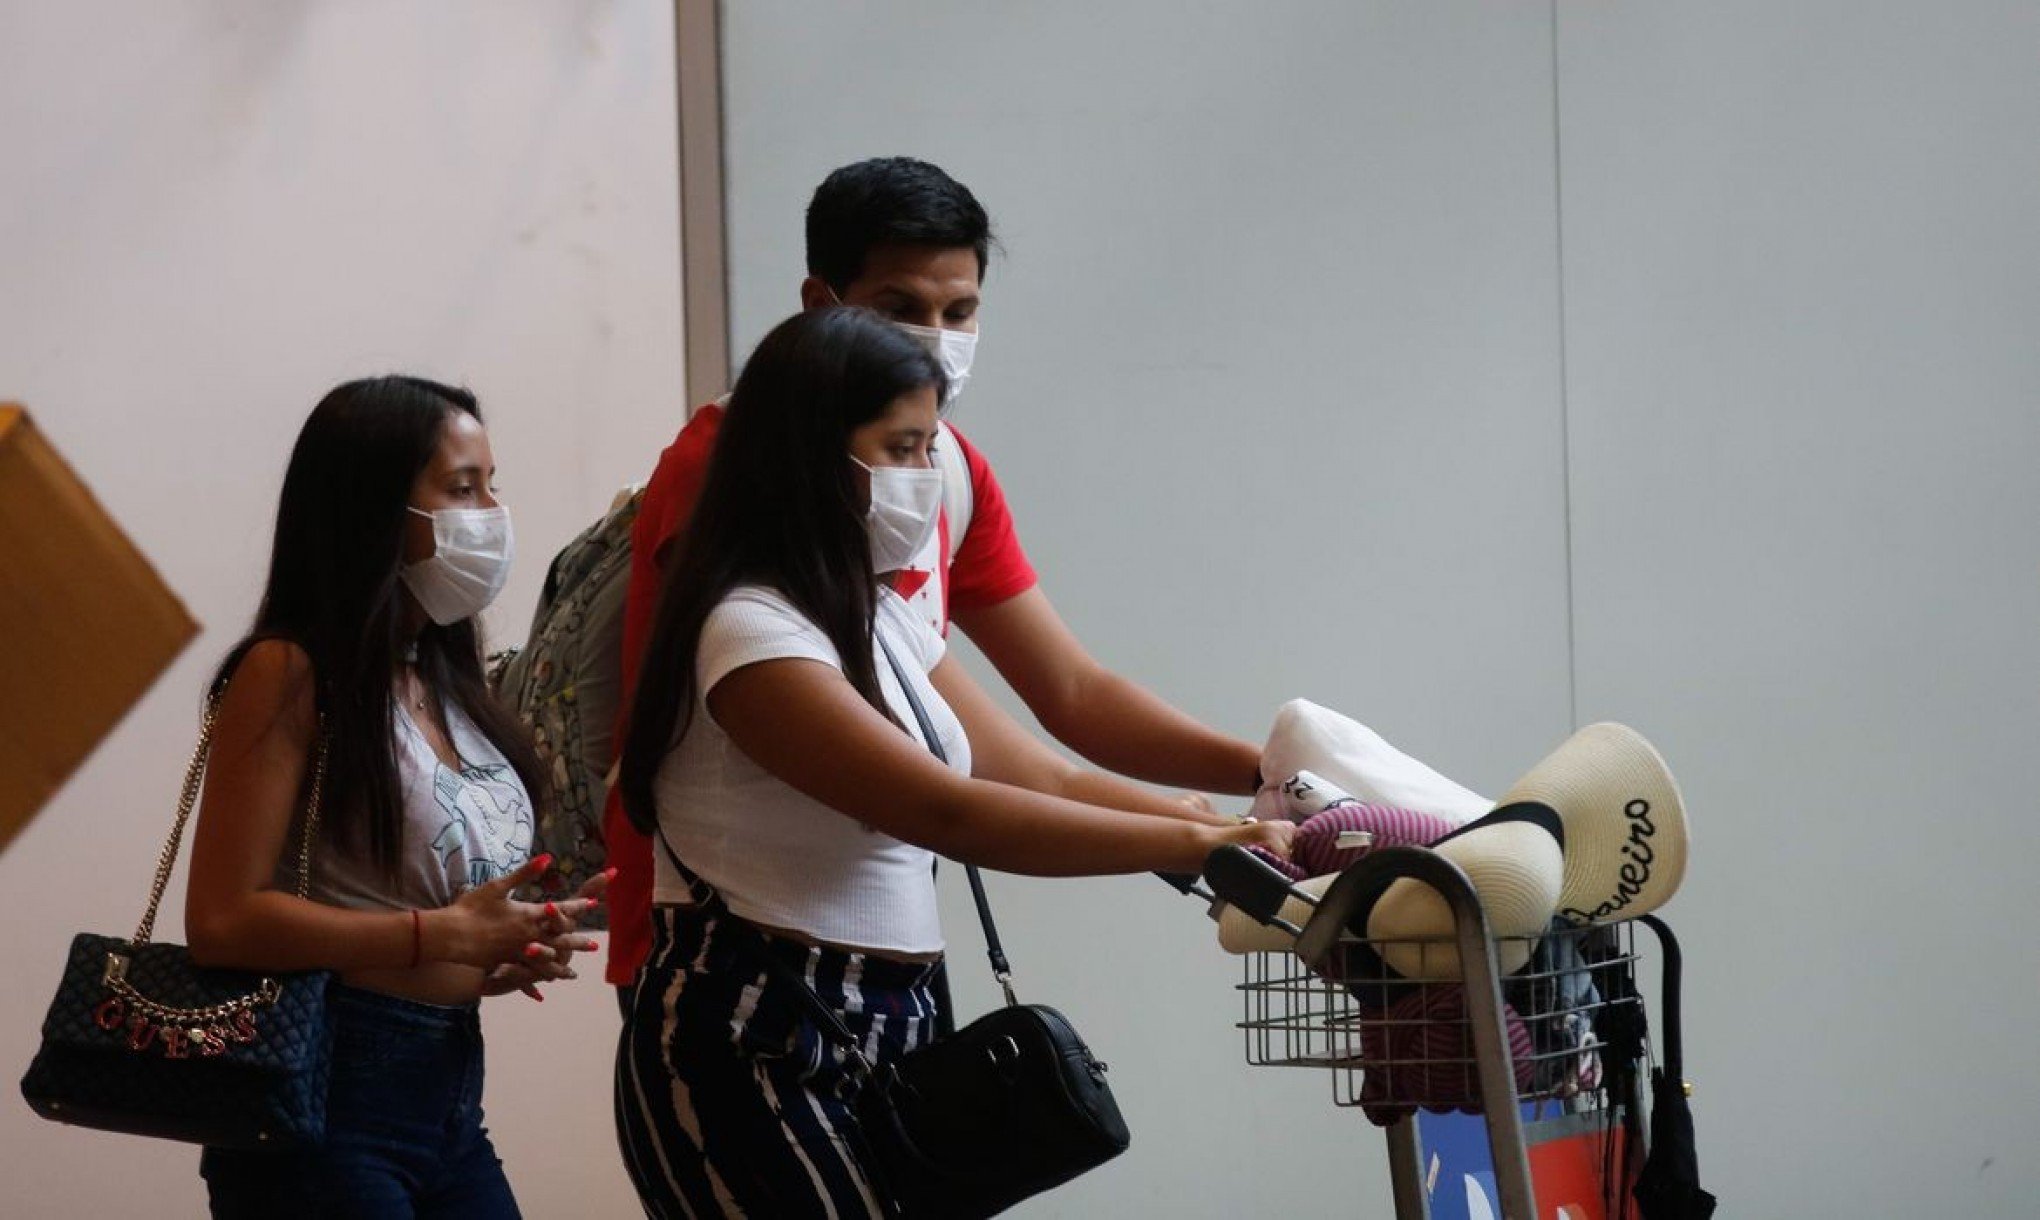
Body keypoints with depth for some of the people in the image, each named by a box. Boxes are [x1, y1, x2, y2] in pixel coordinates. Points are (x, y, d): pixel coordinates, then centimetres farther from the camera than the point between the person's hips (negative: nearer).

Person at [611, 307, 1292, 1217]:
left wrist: (1243, 833, -3)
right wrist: (1200, 845, -22)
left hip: (881, 1033, 9)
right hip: (753, 1049, -9)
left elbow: (1044, 782, 11)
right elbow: (950, 814, -24)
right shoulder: (749, 631, -16)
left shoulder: (881, 621, 14)